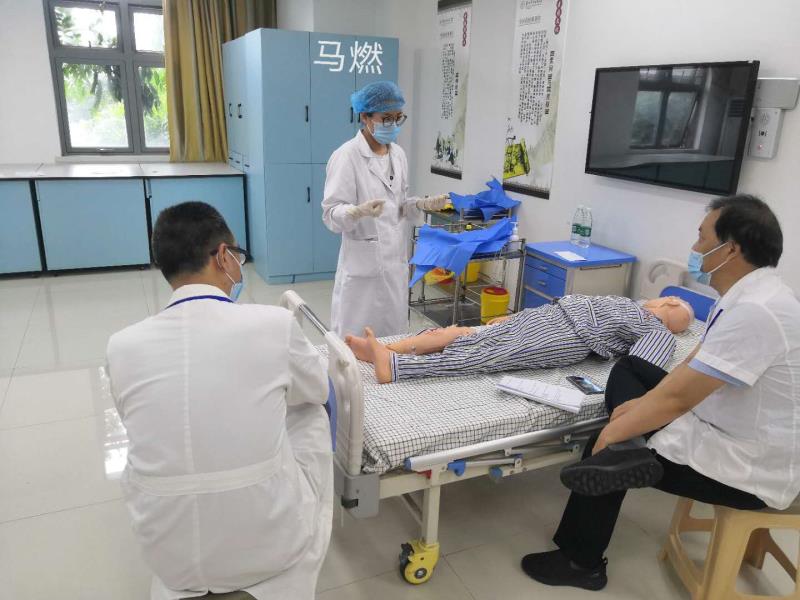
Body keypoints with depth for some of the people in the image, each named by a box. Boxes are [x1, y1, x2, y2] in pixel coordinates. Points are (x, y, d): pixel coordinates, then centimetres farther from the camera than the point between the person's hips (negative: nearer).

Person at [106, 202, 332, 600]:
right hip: (270, 544, -2)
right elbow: (316, 390, 5)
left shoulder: (123, 346, -9)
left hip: (168, 554, 3)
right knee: (311, 416, 20)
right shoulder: (274, 324, -16)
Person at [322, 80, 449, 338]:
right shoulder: (347, 156, -13)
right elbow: (331, 213, -15)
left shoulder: (397, 153, 9)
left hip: (396, 261, 7)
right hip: (363, 265, -6)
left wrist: (422, 204, -3)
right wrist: (359, 211, -35)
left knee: (393, 336, 13)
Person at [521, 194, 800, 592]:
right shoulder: (749, 294, 3)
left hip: (747, 468, -9)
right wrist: (644, 402, 1)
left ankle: (581, 562, 17)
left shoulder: (754, 312, -29)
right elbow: (694, 365, 10)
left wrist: (614, 433, -15)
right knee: (628, 369, 9)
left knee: (605, 447, -1)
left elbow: (677, 398, -28)